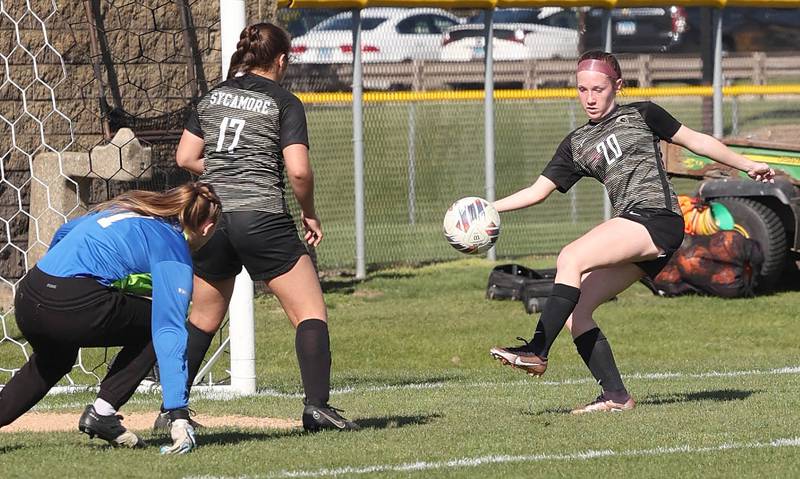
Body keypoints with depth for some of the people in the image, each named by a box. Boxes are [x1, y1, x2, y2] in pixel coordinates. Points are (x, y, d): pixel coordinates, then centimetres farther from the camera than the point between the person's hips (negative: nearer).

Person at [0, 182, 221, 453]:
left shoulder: (128, 207, 23)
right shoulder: (174, 250, 2)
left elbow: (63, 233, 34)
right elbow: (170, 332, -7)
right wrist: (179, 415, -11)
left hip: (27, 297, 8)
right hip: (75, 306, -8)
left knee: (52, 361, 36)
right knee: (158, 324, 15)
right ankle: (102, 412, 7)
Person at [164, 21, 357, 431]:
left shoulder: (212, 97, 12)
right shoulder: (284, 103, -2)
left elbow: (185, 158, 11)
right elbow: (298, 171, -10)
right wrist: (309, 213, 5)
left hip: (212, 217, 5)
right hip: (262, 219, -5)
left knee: (204, 318, 19)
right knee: (311, 313, 0)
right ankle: (316, 406, -14)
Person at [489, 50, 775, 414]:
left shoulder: (641, 115, 12)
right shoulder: (577, 145, 22)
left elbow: (696, 141, 19)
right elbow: (537, 191, 18)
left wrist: (748, 166, 18)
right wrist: (487, 208, 5)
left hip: (657, 217, -7)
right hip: (631, 231, 7)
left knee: (570, 258, -24)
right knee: (573, 310, -6)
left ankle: (537, 352, -29)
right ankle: (616, 396, -4)